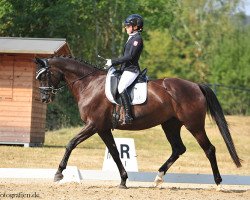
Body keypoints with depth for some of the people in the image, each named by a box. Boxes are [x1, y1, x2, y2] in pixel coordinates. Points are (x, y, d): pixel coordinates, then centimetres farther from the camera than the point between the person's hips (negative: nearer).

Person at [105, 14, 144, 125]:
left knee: (121, 87, -29)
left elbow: (129, 56, -19)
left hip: (131, 70, -11)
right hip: (126, 69, 11)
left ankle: (128, 115, -33)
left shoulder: (137, 39, -11)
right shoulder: (131, 38, 19)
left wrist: (113, 62, -16)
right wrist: (112, 62, 13)